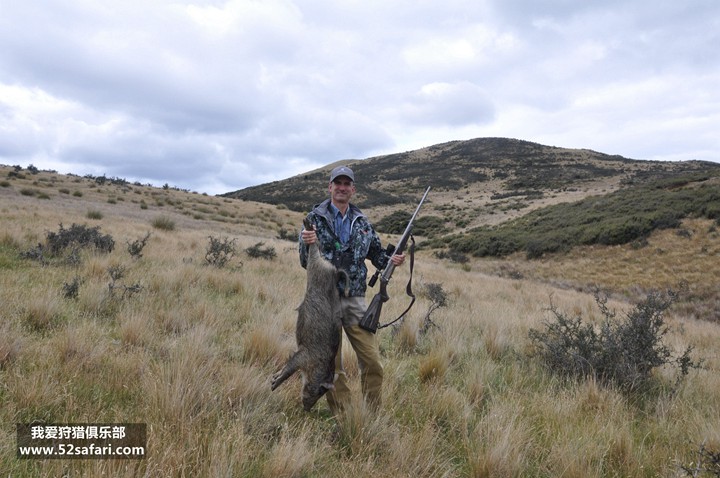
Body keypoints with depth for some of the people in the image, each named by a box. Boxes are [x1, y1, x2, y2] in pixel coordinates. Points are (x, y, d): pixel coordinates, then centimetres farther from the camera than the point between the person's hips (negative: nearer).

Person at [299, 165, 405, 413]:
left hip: (355, 300, 3)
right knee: (332, 366, 7)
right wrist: (306, 244, -25)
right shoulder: (314, 218, -1)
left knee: (372, 362, 2)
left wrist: (391, 260, -2)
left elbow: (376, 253, 19)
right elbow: (305, 262, -4)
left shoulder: (362, 222, 9)